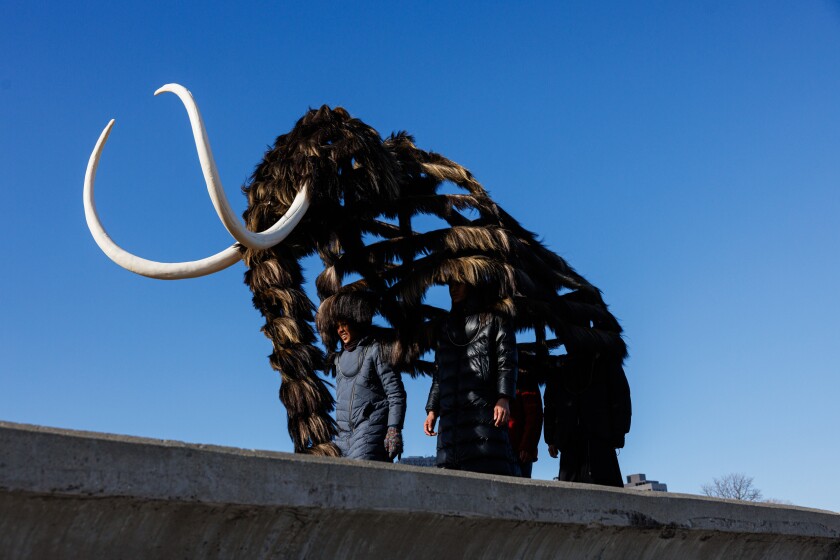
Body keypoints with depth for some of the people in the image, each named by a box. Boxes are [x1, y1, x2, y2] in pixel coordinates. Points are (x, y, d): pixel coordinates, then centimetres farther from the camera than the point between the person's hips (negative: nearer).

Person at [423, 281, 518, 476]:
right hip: (451, 414, 5)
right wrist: (432, 410, 14)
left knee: (489, 467, -16)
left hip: (484, 409, -5)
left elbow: (506, 362, 3)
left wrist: (503, 398, -13)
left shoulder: (493, 321, 15)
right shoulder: (447, 328, 29)